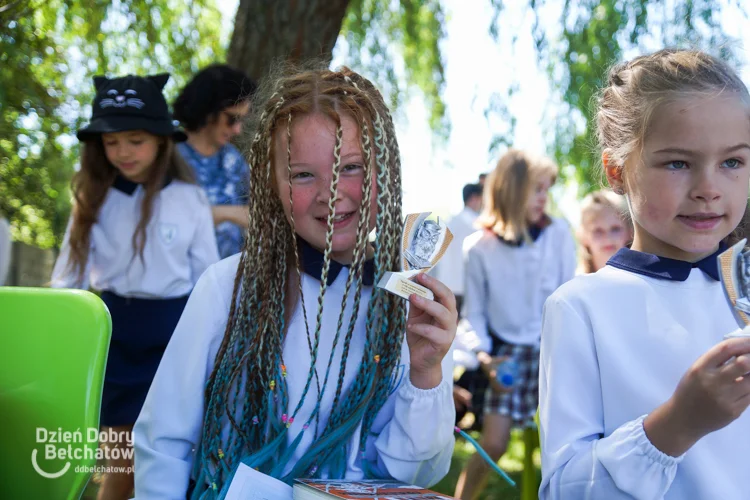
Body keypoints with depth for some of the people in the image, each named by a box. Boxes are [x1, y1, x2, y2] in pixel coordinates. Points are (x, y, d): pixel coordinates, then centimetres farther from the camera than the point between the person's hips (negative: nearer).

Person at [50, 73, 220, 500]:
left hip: (172, 329, -1)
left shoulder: (189, 199, -4)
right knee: (124, 447, 9)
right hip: (114, 329, 1)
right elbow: (70, 275, 5)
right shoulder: (94, 198, 1)